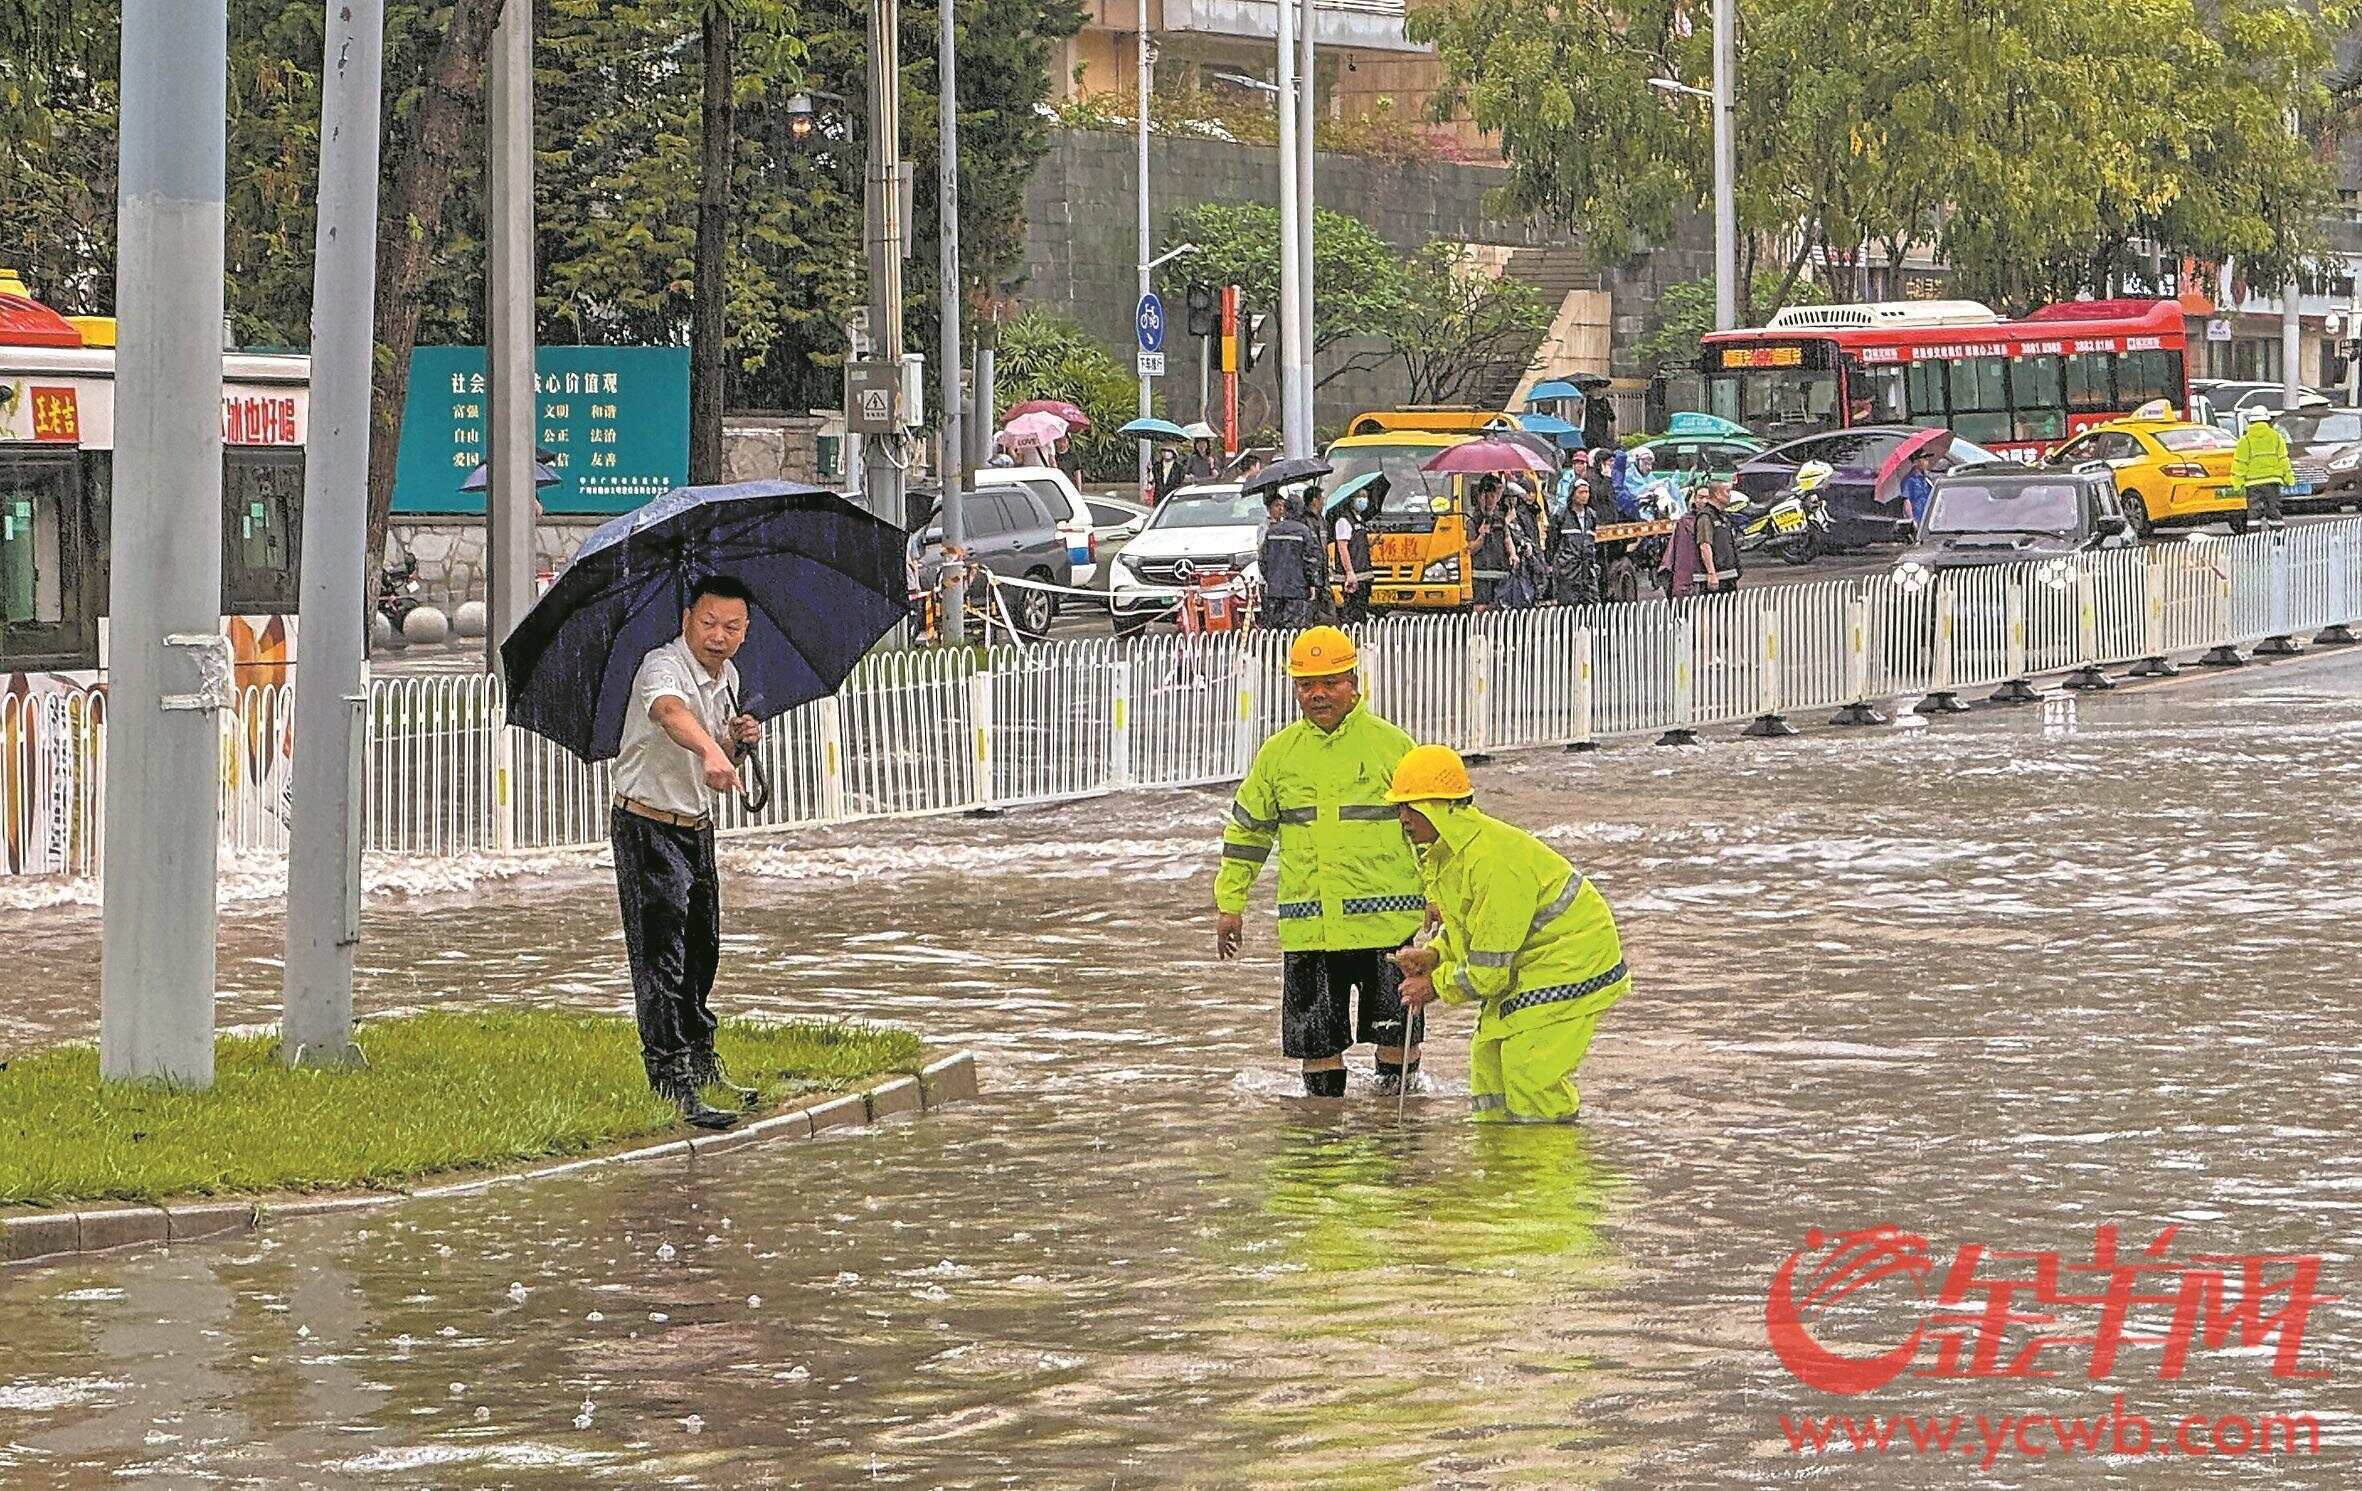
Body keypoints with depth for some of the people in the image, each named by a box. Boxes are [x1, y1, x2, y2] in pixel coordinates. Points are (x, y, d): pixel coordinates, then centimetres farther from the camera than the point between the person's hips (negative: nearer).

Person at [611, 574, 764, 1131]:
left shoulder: (728, 678, 7)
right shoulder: (663, 667, -21)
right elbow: (671, 712, -45)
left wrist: (739, 737, -1)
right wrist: (711, 751, -65)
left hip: (697, 827, 8)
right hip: (648, 828, -8)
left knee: (702, 949, 18)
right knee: (661, 952, -12)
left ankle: (702, 1065, 33)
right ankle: (673, 1085, -15)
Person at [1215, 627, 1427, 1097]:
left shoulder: (1390, 744, 0)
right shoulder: (1278, 753, 8)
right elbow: (1247, 829, 16)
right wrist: (1229, 903, 12)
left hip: (1384, 918, -2)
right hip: (1307, 926, 2)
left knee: (1394, 1030, 1)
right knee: (1315, 1035, 5)